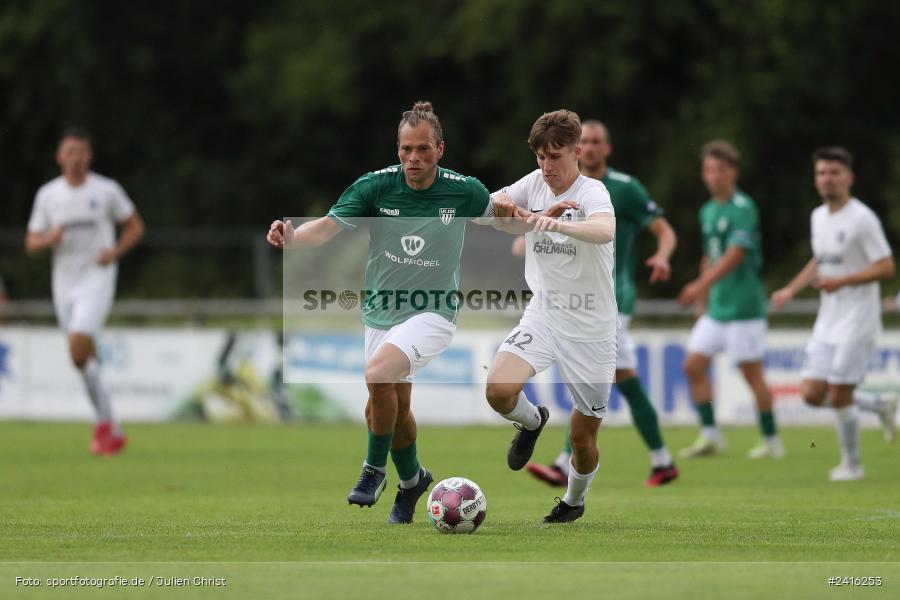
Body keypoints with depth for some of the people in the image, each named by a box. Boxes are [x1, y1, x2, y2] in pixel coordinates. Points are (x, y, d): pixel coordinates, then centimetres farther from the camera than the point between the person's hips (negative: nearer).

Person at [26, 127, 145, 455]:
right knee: (88, 359, 7)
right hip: (64, 284, 4)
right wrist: (49, 239, -13)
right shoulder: (47, 194, 5)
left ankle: (105, 424, -12)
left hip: (97, 279, -4)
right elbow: (31, 243, 10)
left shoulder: (107, 190, -3)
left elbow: (135, 226, 8)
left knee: (78, 345, -23)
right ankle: (112, 432, 18)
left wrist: (115, 252, -10)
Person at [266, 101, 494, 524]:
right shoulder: (375, 186, -11)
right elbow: (328, 227, -22)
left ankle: (375, 468, -7)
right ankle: (411, 479, 41)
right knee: (395, 404, 12)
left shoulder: (465, 192, -11)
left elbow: (503, 220, 12)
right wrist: (291, 237, -39)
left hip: (432, 312, -3)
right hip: (381, 313, 3)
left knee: (378, 374, -28)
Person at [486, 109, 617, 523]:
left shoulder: (591, 191, -17)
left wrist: (556, 223, -56)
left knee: (582, 438, 6)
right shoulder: (534, 184, -2)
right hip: (542, 316, 3)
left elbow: (605, 230, -39)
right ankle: (531, 422, 12)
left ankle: (574, 501, 37)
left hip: (591, 330, -3)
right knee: (498, 389, -23)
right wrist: (499, 206, -27)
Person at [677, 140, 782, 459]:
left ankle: (771, 441, 8)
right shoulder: (708, 211, 12)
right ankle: (710, 435, 7)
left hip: (743, 307, -8)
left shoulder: (743, 208, -13)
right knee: (693, 366, 1)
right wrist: (702, 303, 20)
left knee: (751, 373, -3)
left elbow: (734, 256, -22)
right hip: (716, 309, 8)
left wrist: (700, 286, -29)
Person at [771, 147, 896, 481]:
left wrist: (841, 282, -23)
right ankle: (881, 406, 22)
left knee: (839, 396, -7)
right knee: (812, 394, 3)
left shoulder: (862, 219, -13)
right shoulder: (818, 217, 11)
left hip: (857, 322, -8)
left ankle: (851, 464, 11)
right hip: (827, 322, 8)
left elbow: (886, 268, -16)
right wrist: (791, 290, 14)